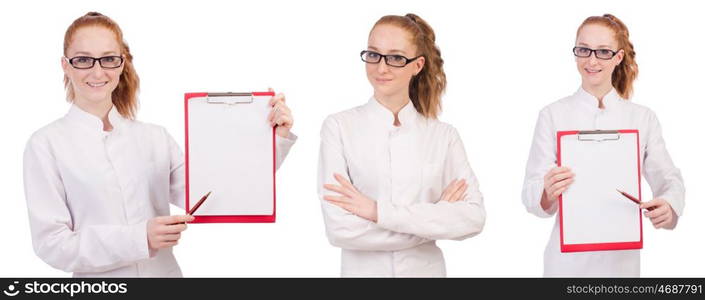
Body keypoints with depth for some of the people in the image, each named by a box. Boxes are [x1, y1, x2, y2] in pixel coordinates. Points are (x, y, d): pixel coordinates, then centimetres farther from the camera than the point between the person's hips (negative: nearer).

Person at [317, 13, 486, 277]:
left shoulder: (444, 135, -4)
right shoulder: (339, 127, -10)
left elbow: (474, 217, -14)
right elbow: (340, 229, -19)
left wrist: (381, 212, -21)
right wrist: (437, 217, -16)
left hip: (427, 270, 2)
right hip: (363, 271, -1)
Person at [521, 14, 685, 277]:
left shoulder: (643, 118, 3)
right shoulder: (552, 115, -3)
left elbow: (668, 178, 3)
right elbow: (531, 194, -8)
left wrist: (668, 206, -20)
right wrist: (548, 193, -31)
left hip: (622, 258, 2)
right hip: (569, 259, -2)